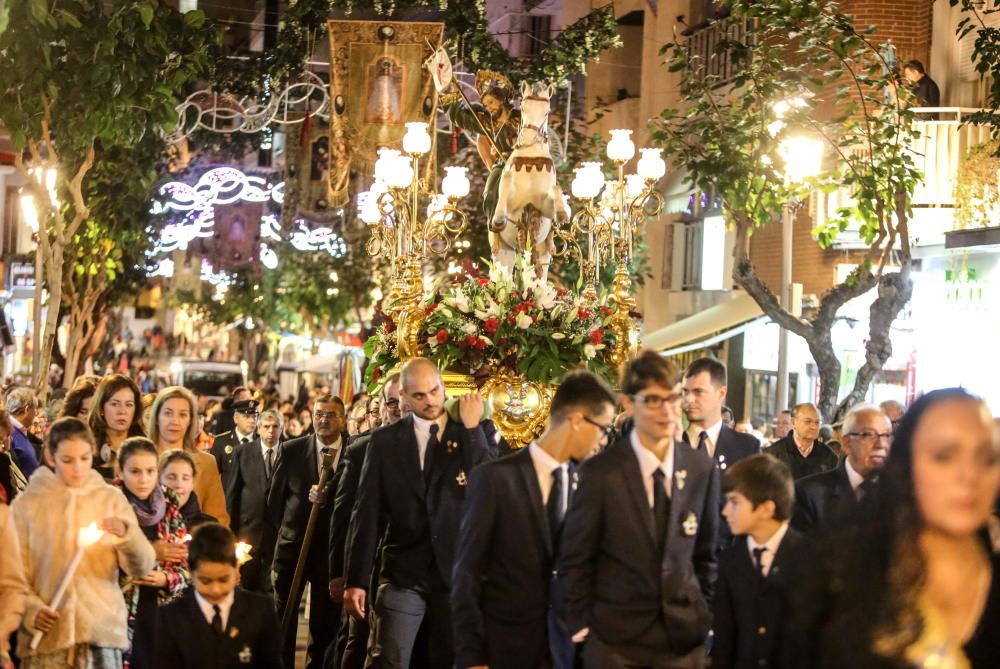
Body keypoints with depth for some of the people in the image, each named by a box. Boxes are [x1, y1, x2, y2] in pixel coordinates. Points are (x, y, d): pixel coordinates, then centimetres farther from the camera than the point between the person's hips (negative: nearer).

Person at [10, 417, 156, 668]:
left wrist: (127, 535, -19)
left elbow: (142, 568, 0)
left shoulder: (111, 499, 6)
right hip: (47, 635, 0)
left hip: (103, 629, 1)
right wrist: (31, 609, -15)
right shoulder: (26, 504, 4)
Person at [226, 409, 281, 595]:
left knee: (273, 587, 1)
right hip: (249, 528, 1)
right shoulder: (244, 454, 5)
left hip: (279, 529, -1)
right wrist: (230, 529, 3)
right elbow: (232, 492, 6)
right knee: (247, 584, 5)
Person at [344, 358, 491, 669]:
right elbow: (367, 513, 2)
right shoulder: (385, 440, 4)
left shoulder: (473, 435, 6)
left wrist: (471, 428, -12)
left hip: (457, 570, 1)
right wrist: (356, 580, -2)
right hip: (404, 573, -1)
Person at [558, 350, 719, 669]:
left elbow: (705, 552, 11)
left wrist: (702, 615, 7)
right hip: (615, 639, -3)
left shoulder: (703, 470, 1)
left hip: (684, 635, 3)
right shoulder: (601, 472, -9)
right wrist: (583, 626, -4)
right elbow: (575, 558, -3)